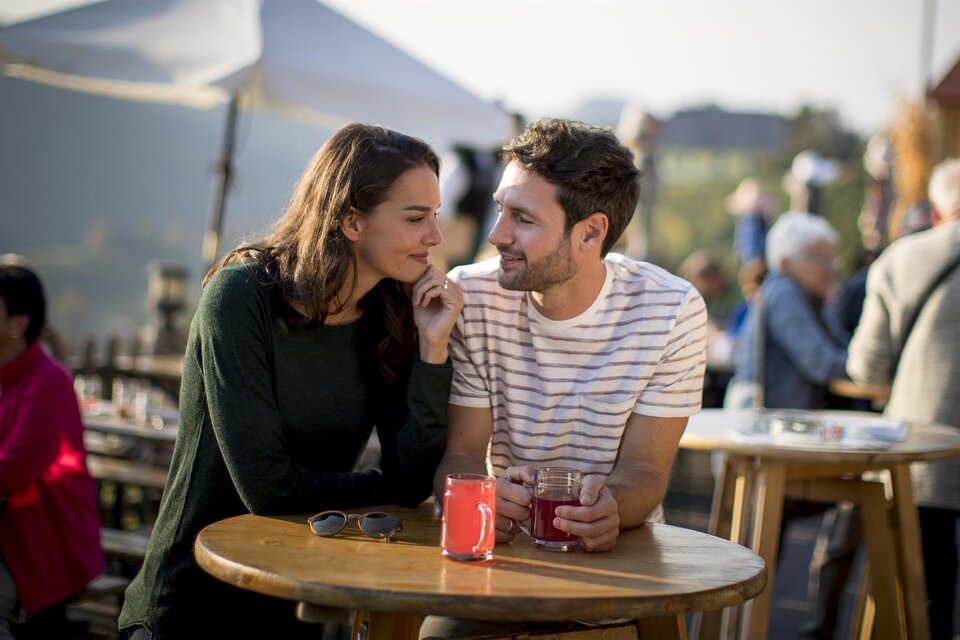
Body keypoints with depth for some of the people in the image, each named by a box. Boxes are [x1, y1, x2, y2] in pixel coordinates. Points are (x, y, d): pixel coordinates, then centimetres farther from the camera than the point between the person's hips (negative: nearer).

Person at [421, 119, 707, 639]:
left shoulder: (672, 311, -11)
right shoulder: (469, 296, -8)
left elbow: (643, 472, -9)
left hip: (618, 553, 1)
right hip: (503, 548, 0)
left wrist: (610, 505, -34)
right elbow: (458, 455, -7)